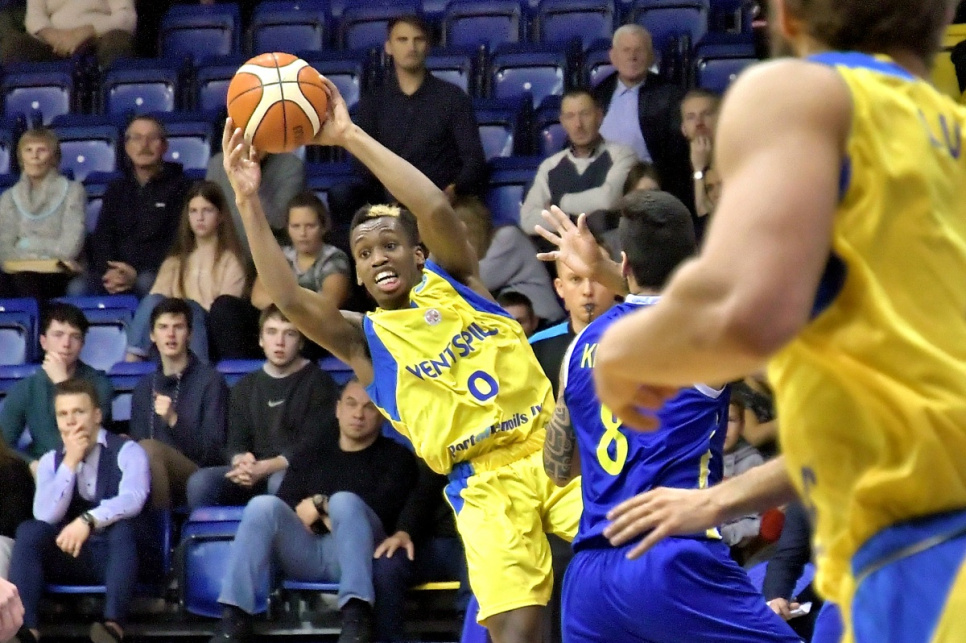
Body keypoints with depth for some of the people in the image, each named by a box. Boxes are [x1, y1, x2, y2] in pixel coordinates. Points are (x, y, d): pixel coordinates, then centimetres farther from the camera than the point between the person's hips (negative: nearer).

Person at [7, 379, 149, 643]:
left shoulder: (127, 452, -2)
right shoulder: (51, 461, 10)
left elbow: (132, 499, -22)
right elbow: (45, 516, -6)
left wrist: (88, 520, -39)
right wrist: (70, 462, -11)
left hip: (117, 554, -3)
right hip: (70, 555, 3)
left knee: (123, 526, -35)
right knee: (29, 531, -22)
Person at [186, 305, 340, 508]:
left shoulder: (318, 382, 6)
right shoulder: (245, 388, 21)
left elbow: (312, 443, -5)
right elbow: (236, 443, 12)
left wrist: (265, 468, -21)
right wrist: (241, 461, -15)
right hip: (253, 475, 4)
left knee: (281, 481, -39)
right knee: (200, 481, -24)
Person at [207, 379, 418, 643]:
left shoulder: (396, 457, 13)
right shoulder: (314, 454, 24)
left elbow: (384, 507, -5)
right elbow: (285, 504, 11)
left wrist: (320, 505, 0)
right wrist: (330, 515, -7)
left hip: (355, 553, -3)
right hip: (306, 552, 3)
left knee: (344, 501, -32)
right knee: (263, 505, -23)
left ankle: (357, 616, -49)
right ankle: (235, 620, -35)